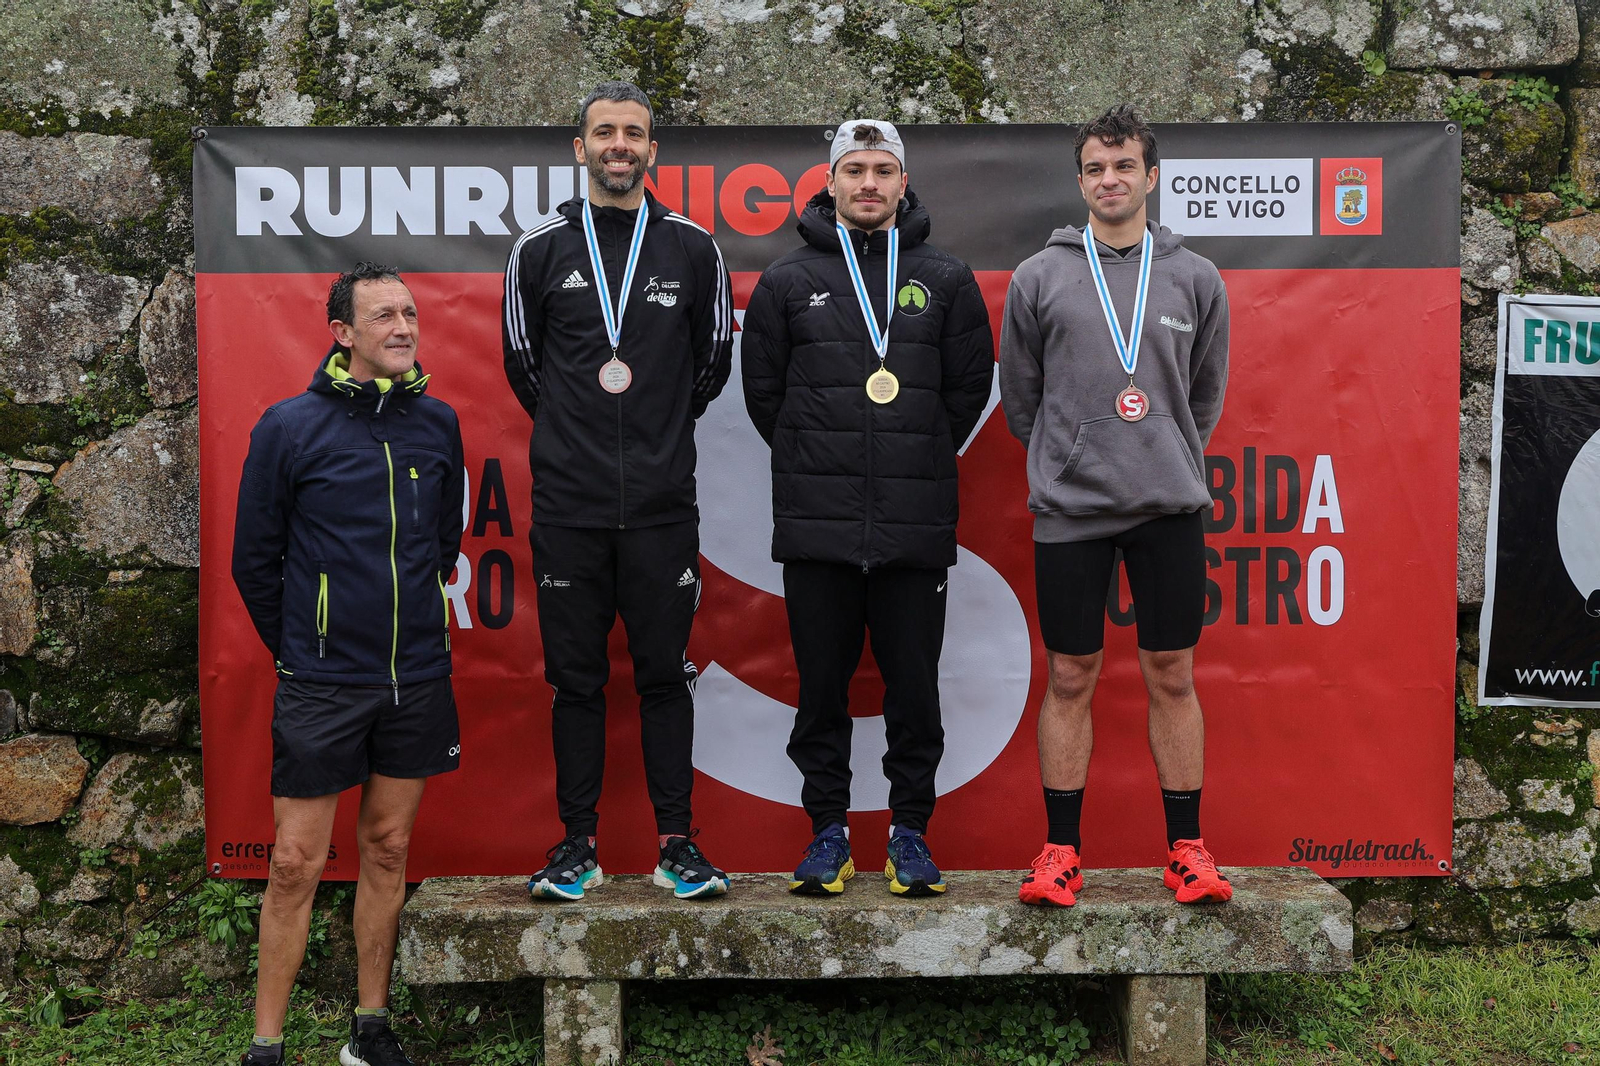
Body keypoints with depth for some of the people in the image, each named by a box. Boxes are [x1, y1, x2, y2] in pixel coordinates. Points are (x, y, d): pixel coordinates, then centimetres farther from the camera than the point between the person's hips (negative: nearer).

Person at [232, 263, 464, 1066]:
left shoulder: (437, 422, 4)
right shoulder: (290, 427, -6)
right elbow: (254, 558, 2)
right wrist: (298, 650, 8)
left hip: (416, 679, 4)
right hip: (321, 686, -3)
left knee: (387, 850, 12)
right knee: (296, 863, 0)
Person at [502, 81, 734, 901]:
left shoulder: (692, 248, 6)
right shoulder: (540, 249, 5)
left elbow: (715, 358, 14)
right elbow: (521, 361, 13)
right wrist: (577, 431, 12)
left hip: (662, 504, 0)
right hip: (567, 503, 0)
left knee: (664, 673, 5)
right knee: (576, 676, 6)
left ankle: (677, 841, 15)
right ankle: (578, 842, 17)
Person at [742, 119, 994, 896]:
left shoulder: (945, 280, 8)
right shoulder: (788, 281, 7)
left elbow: (970, 387, 11)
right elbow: (763, 391, 11)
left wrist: (919, 463, 11)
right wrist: (816, 461, 10)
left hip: (916, 527, 0)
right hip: (817, 526, 0)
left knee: (913, 684, 4)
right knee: (822, 684, 6)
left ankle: (910, 832, 19)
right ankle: (828, 830, 20)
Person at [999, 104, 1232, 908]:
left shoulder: (1195, 278, 6)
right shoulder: (1039, 278, 3)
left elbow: (1208, 390, 15)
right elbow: (1019, 392, 10)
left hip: (1170, 507, 1)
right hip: (1068, 508, -1)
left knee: (1172, 677, 5)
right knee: (1070, 679, 5)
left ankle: (1186, 848, 16)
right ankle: (1061, 850, 14)